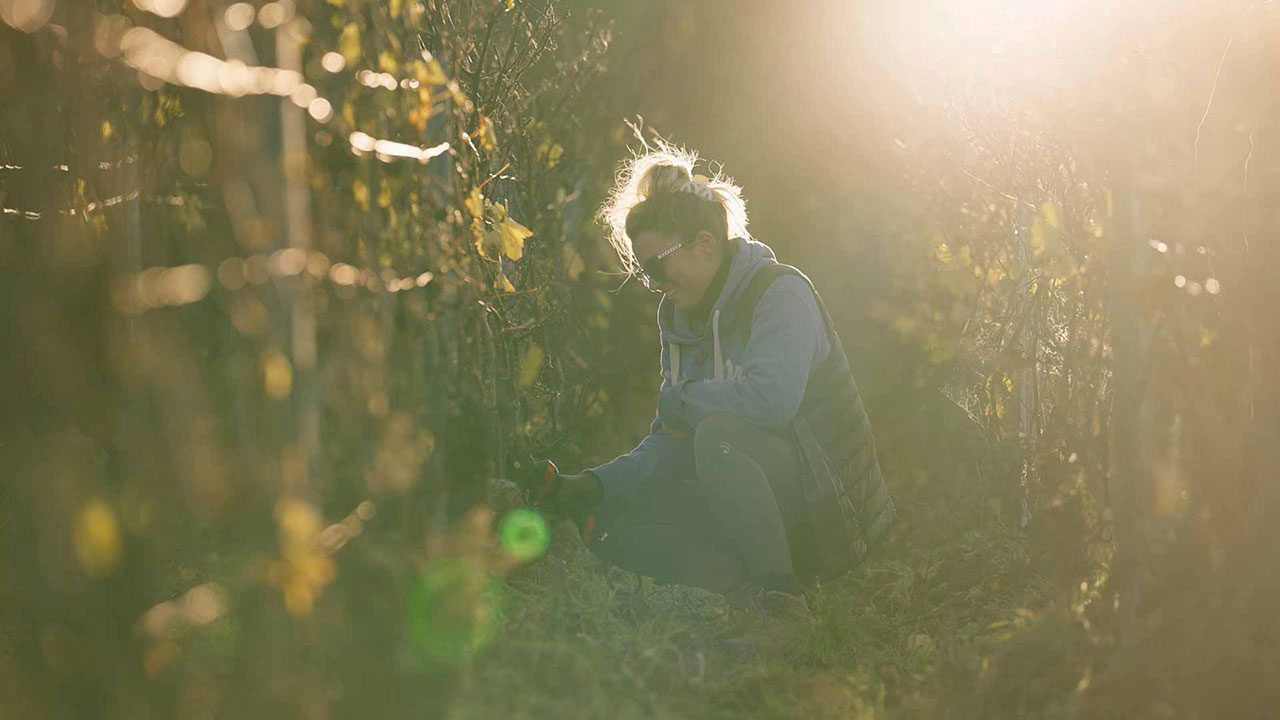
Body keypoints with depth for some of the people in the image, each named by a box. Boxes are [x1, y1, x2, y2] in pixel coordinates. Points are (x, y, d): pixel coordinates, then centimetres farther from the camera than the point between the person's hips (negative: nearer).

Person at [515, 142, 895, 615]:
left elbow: (772, 397, -32)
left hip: (826, 505, -7)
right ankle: (747, 589, -17)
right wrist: (592, 486, -8)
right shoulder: (681, 319, 9)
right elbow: (669, 444, 8)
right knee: (604, 524, -8)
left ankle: (781, 595, -22)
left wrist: (678, 399, -15)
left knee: (720, 433, -35)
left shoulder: (780, 292, -13)